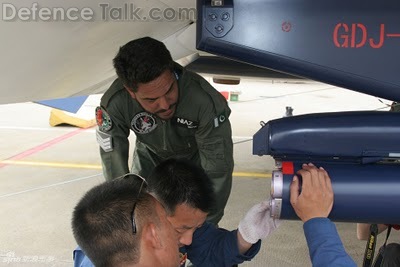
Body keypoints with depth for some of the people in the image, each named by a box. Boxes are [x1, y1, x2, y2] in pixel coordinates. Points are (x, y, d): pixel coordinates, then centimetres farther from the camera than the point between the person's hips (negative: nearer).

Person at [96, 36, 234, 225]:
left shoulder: (207, 101, -41)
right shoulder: (114, 104, -34)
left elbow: (217, 169, -33)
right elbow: (114, 166, -24)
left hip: (196, 156, -1)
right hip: (150, 155, 2)